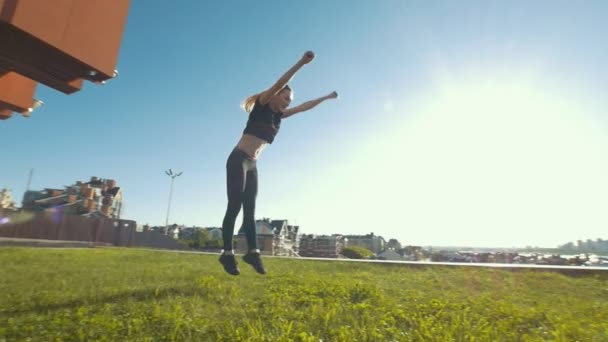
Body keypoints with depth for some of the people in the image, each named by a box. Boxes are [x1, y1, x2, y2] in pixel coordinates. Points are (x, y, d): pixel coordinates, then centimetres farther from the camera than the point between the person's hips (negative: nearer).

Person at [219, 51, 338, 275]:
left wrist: (326, 97, 32)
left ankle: (252, 252, 6)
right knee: (235, 206, -10)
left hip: (251, 165, 7)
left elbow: (304, 107, 25)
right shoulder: (262, 105, -1)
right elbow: (279, 84, -14)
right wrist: (301, 63, -20)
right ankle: (227, 253, -6)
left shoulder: (279, 115, 16)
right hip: (238, 160, -7)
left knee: (250, 210, 4)